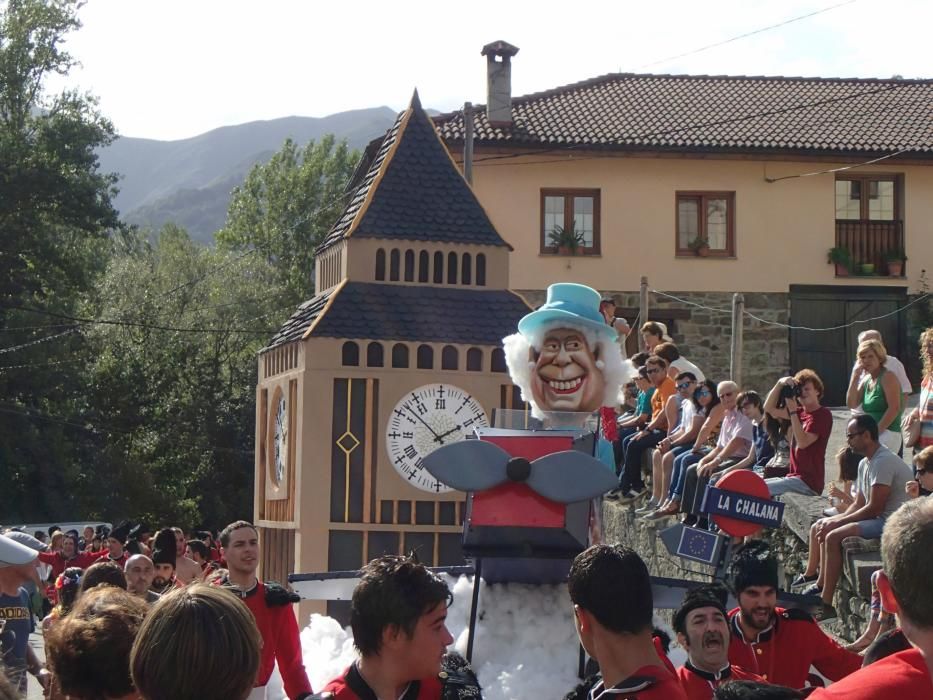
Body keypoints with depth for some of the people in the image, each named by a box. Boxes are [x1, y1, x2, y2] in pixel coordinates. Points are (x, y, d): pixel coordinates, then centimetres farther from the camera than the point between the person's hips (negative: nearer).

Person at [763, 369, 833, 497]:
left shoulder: (823, 415, -9)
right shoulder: (801, 412, 16)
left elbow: (802, 442, -19)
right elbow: (769, 408, 15)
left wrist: (793, 411, -15)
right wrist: (780, 384, 2)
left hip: (809, 482, -9)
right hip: (794, 477, 9)